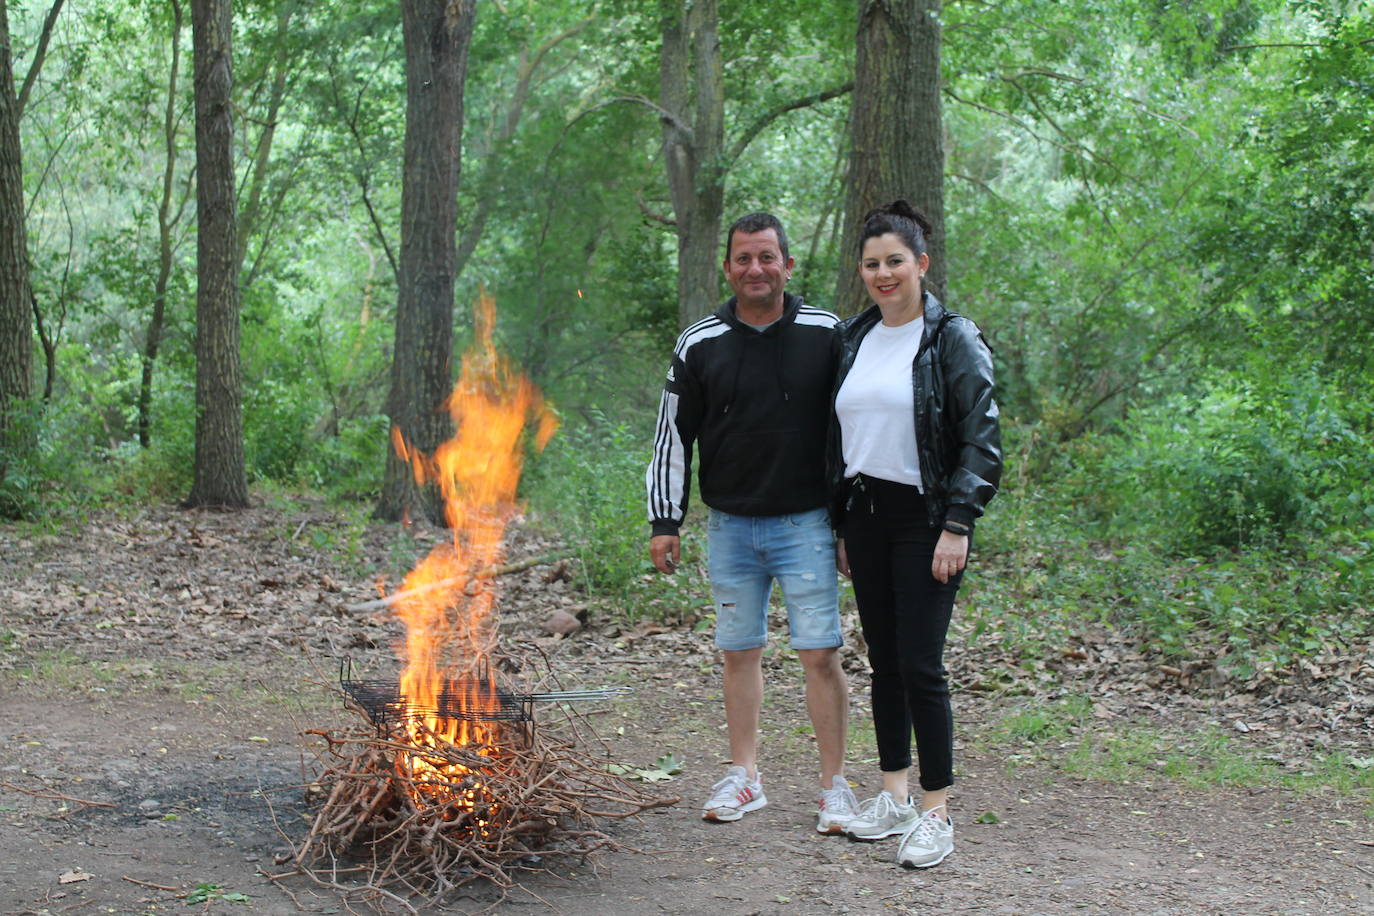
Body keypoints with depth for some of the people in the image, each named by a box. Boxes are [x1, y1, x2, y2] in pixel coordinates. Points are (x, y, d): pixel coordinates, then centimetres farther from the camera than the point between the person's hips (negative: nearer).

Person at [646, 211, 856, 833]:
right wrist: (664, 522, 3)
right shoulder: (700, 345, 1)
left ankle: (835, 786, 8)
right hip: (730, 527, 2)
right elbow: (673, 437, 6)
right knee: (739, 652, 10)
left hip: (806, 524, -2)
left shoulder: (826, 335, -2)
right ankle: (744, 777, 22)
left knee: (820, 653, -3)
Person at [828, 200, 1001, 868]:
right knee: (883, 659, 11)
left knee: (920, 663, -8)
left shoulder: (952, 338, -6)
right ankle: (894, 793, 22)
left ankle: (936, 812, 0)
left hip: (924, 518, -6)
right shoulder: (852, 339, 11)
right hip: (863, 514, 6)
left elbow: (981, 441, -10)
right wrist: (839, 523, 13)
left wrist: (957, 525, -17)